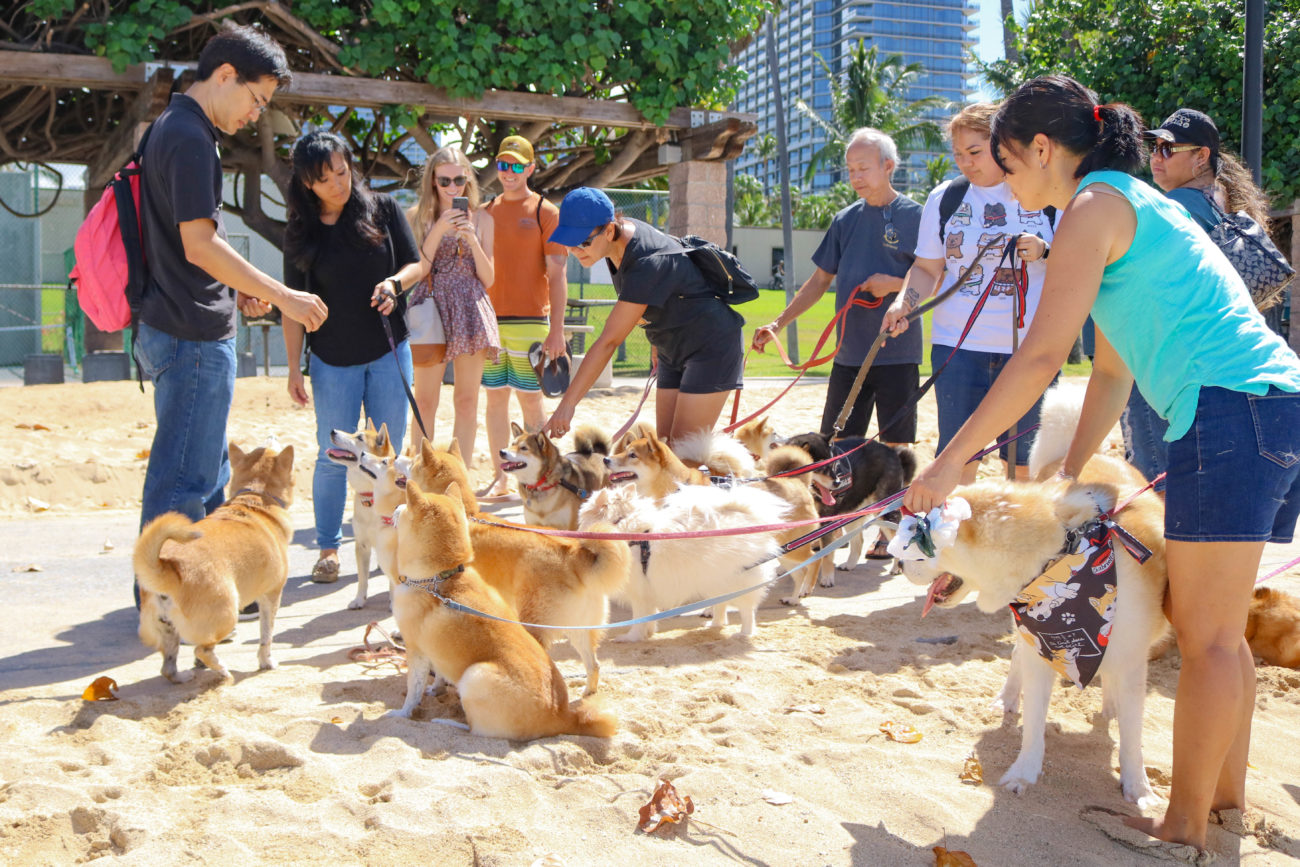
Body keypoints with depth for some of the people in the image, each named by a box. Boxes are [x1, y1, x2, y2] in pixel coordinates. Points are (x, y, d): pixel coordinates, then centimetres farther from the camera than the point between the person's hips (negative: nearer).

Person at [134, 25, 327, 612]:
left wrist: (239, 291, 16)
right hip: (193, 333, -11)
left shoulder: (173, 129, 17)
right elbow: (200, 244, -21)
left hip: (176, 327, 11)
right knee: (184, 476, -3)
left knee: (209, 473, 18)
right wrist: (281, 295, -16)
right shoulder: (190, 137, -16)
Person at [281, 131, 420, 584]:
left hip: (388, 352, 1)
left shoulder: (383, 209, -1)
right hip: (332, 360, -1)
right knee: (333, 456, 2)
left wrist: (394, 283, -17)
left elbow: (416, 263, 5)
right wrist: (294, 368, -3)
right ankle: (328, 548, 13)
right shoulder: (300, 233, -2)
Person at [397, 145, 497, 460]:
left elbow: (488, 278, 7)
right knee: (425, 401, -2)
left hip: (471, 311, 2)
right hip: (431, 306, -2)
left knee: (467, 401, 4)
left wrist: (471, 239, -8)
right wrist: (439, 229, -12)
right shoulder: (417, 216, 3)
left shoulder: (481, 219, 8)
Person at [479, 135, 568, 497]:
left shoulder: (545, 212, 0)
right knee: (495, 398, 6)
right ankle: (499, 476, 13)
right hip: (489, 321, 4)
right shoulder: (484, 212, 13)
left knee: (530, 399, -3)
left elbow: (557, 274, -3)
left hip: (530, 321, -4)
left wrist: (556, 329, -10)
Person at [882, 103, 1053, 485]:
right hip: (958, 343, 1)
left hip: (1030, 346, -1)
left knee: (1025, 460, 3)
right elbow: (927, 268, 12)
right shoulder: (945, 197, 7)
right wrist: (904, 303, -7)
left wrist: (1044, 251, -13)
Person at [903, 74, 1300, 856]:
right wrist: (1068, 477, 26)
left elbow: (1042, 356, -14)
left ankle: (1185, 827, 5)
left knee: (1206, 635, -3)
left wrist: (952, 460, -10)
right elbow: (1113, 372, 26)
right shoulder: (1131, 204, 24)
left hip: (1231, 407, -10)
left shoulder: (1094, 206, -5)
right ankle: (1227, 791, 25)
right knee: (1212, 626, 16)